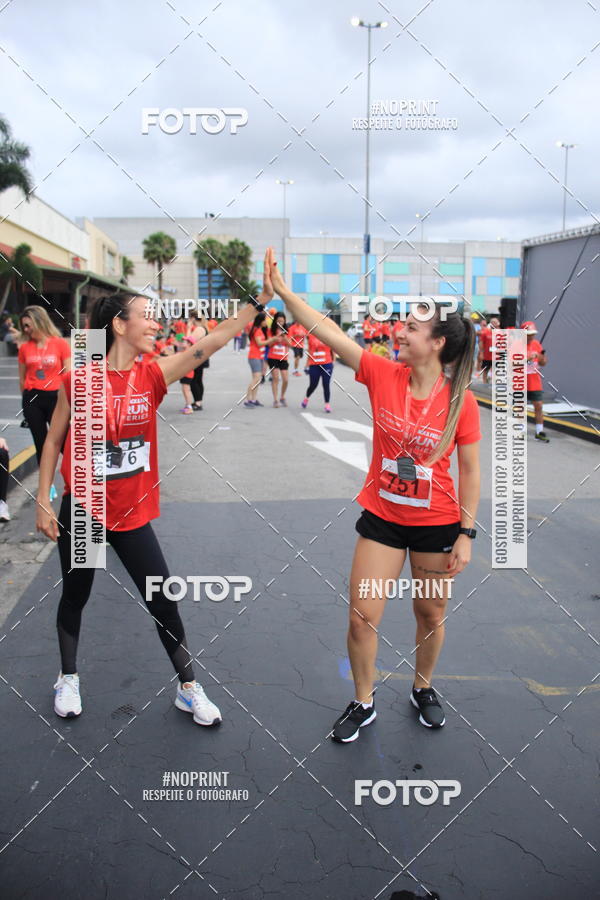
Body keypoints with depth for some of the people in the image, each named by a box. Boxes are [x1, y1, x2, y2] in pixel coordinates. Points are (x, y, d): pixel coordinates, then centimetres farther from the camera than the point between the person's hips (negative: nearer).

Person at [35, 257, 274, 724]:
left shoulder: (152, 375, -7)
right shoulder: (78, 380, -12)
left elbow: (213, 341, -16)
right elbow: (53, 442, -2)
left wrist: (260, 300, -23)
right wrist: (43, 501, -3)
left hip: (133, 514, 2)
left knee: (163, 601, 5)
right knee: (75, 597, 17)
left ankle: (189, 687, 23)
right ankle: (69, 677, 42)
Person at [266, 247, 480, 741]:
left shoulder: (461, 402, -14)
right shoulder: (384, 375, -9)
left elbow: (470, 472, -7)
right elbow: (328, 331, -14)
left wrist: (466, 533, -7)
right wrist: (283, 291, -20)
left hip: (437, 523, -1)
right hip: (381, 518, 2)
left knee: (431, 614, 16)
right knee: (363, 616, 4)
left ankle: (423, 689, 44)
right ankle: (363, 704, 27)